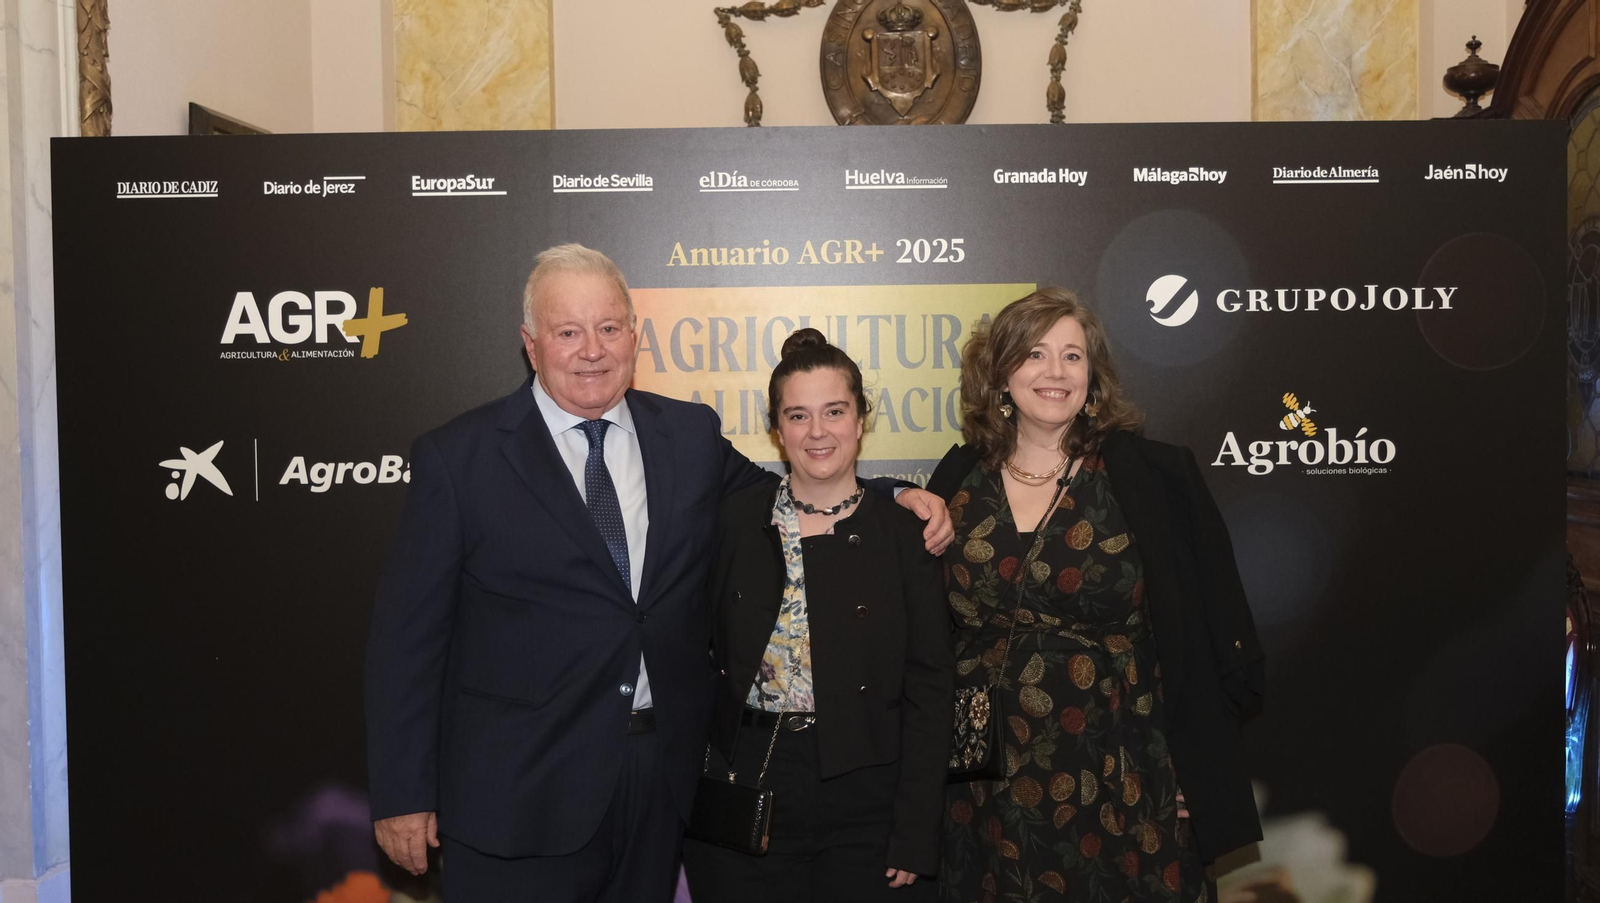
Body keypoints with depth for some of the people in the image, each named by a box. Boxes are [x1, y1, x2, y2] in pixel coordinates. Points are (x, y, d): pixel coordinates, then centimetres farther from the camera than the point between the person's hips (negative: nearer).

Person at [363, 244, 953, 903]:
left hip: (665, 778, 4)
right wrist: (402, 795, -6)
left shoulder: (692, 434, 4)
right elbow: (408, 634, -5)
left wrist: (897, 503, 3)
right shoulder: (457, 458, -6)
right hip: (519, 793, -3)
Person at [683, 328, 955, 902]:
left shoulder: (904, 536, -2)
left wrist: (915, 837, -8)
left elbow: (930, 689, -3)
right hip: (744, 797, 1)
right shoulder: (735, 522, 2)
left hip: (865, 804, -1)